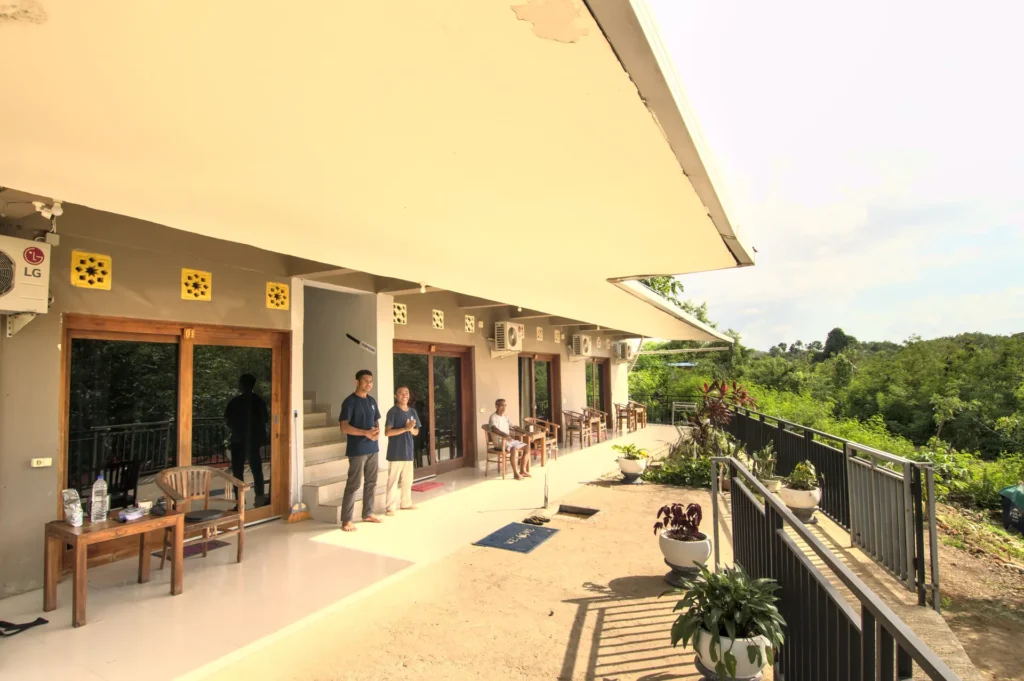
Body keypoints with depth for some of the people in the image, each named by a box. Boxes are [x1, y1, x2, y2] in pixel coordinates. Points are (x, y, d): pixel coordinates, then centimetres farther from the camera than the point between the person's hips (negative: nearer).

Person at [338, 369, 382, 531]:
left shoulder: (372, 401, 11)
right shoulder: (350, 401, -11)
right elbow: (344, 427, -17)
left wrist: (378, 431, -5)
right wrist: (366, 433, -24)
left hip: (373, 448, 7)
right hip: (357, 450, -7)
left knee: (371, 482, 14)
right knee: (353, 485, -4)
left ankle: (367, 513, 26)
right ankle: (346, 520, 5)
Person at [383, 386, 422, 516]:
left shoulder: (412, 412, 9)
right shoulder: (393, 411, -10)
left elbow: (416, 432, 13)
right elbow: (387, 432, -16)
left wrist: (411, 429, -10)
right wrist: (405, 428, -23)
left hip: (408, 451, 6)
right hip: (395, 453, -6)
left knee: (408, 480, 14)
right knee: (393, 480, -2)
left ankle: (406, 503, 27)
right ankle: (390, 507, 6)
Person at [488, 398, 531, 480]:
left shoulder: (505, 417, 16)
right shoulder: (493, 417, -11)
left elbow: (511, 427, 19)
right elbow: (494, 429, -29)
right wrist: (505, 435, -43)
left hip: (510, 439, 8)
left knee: (527, 448, -3)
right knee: (513, 449, -35)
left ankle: (522, 470, 3)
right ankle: (515, 473, -23)